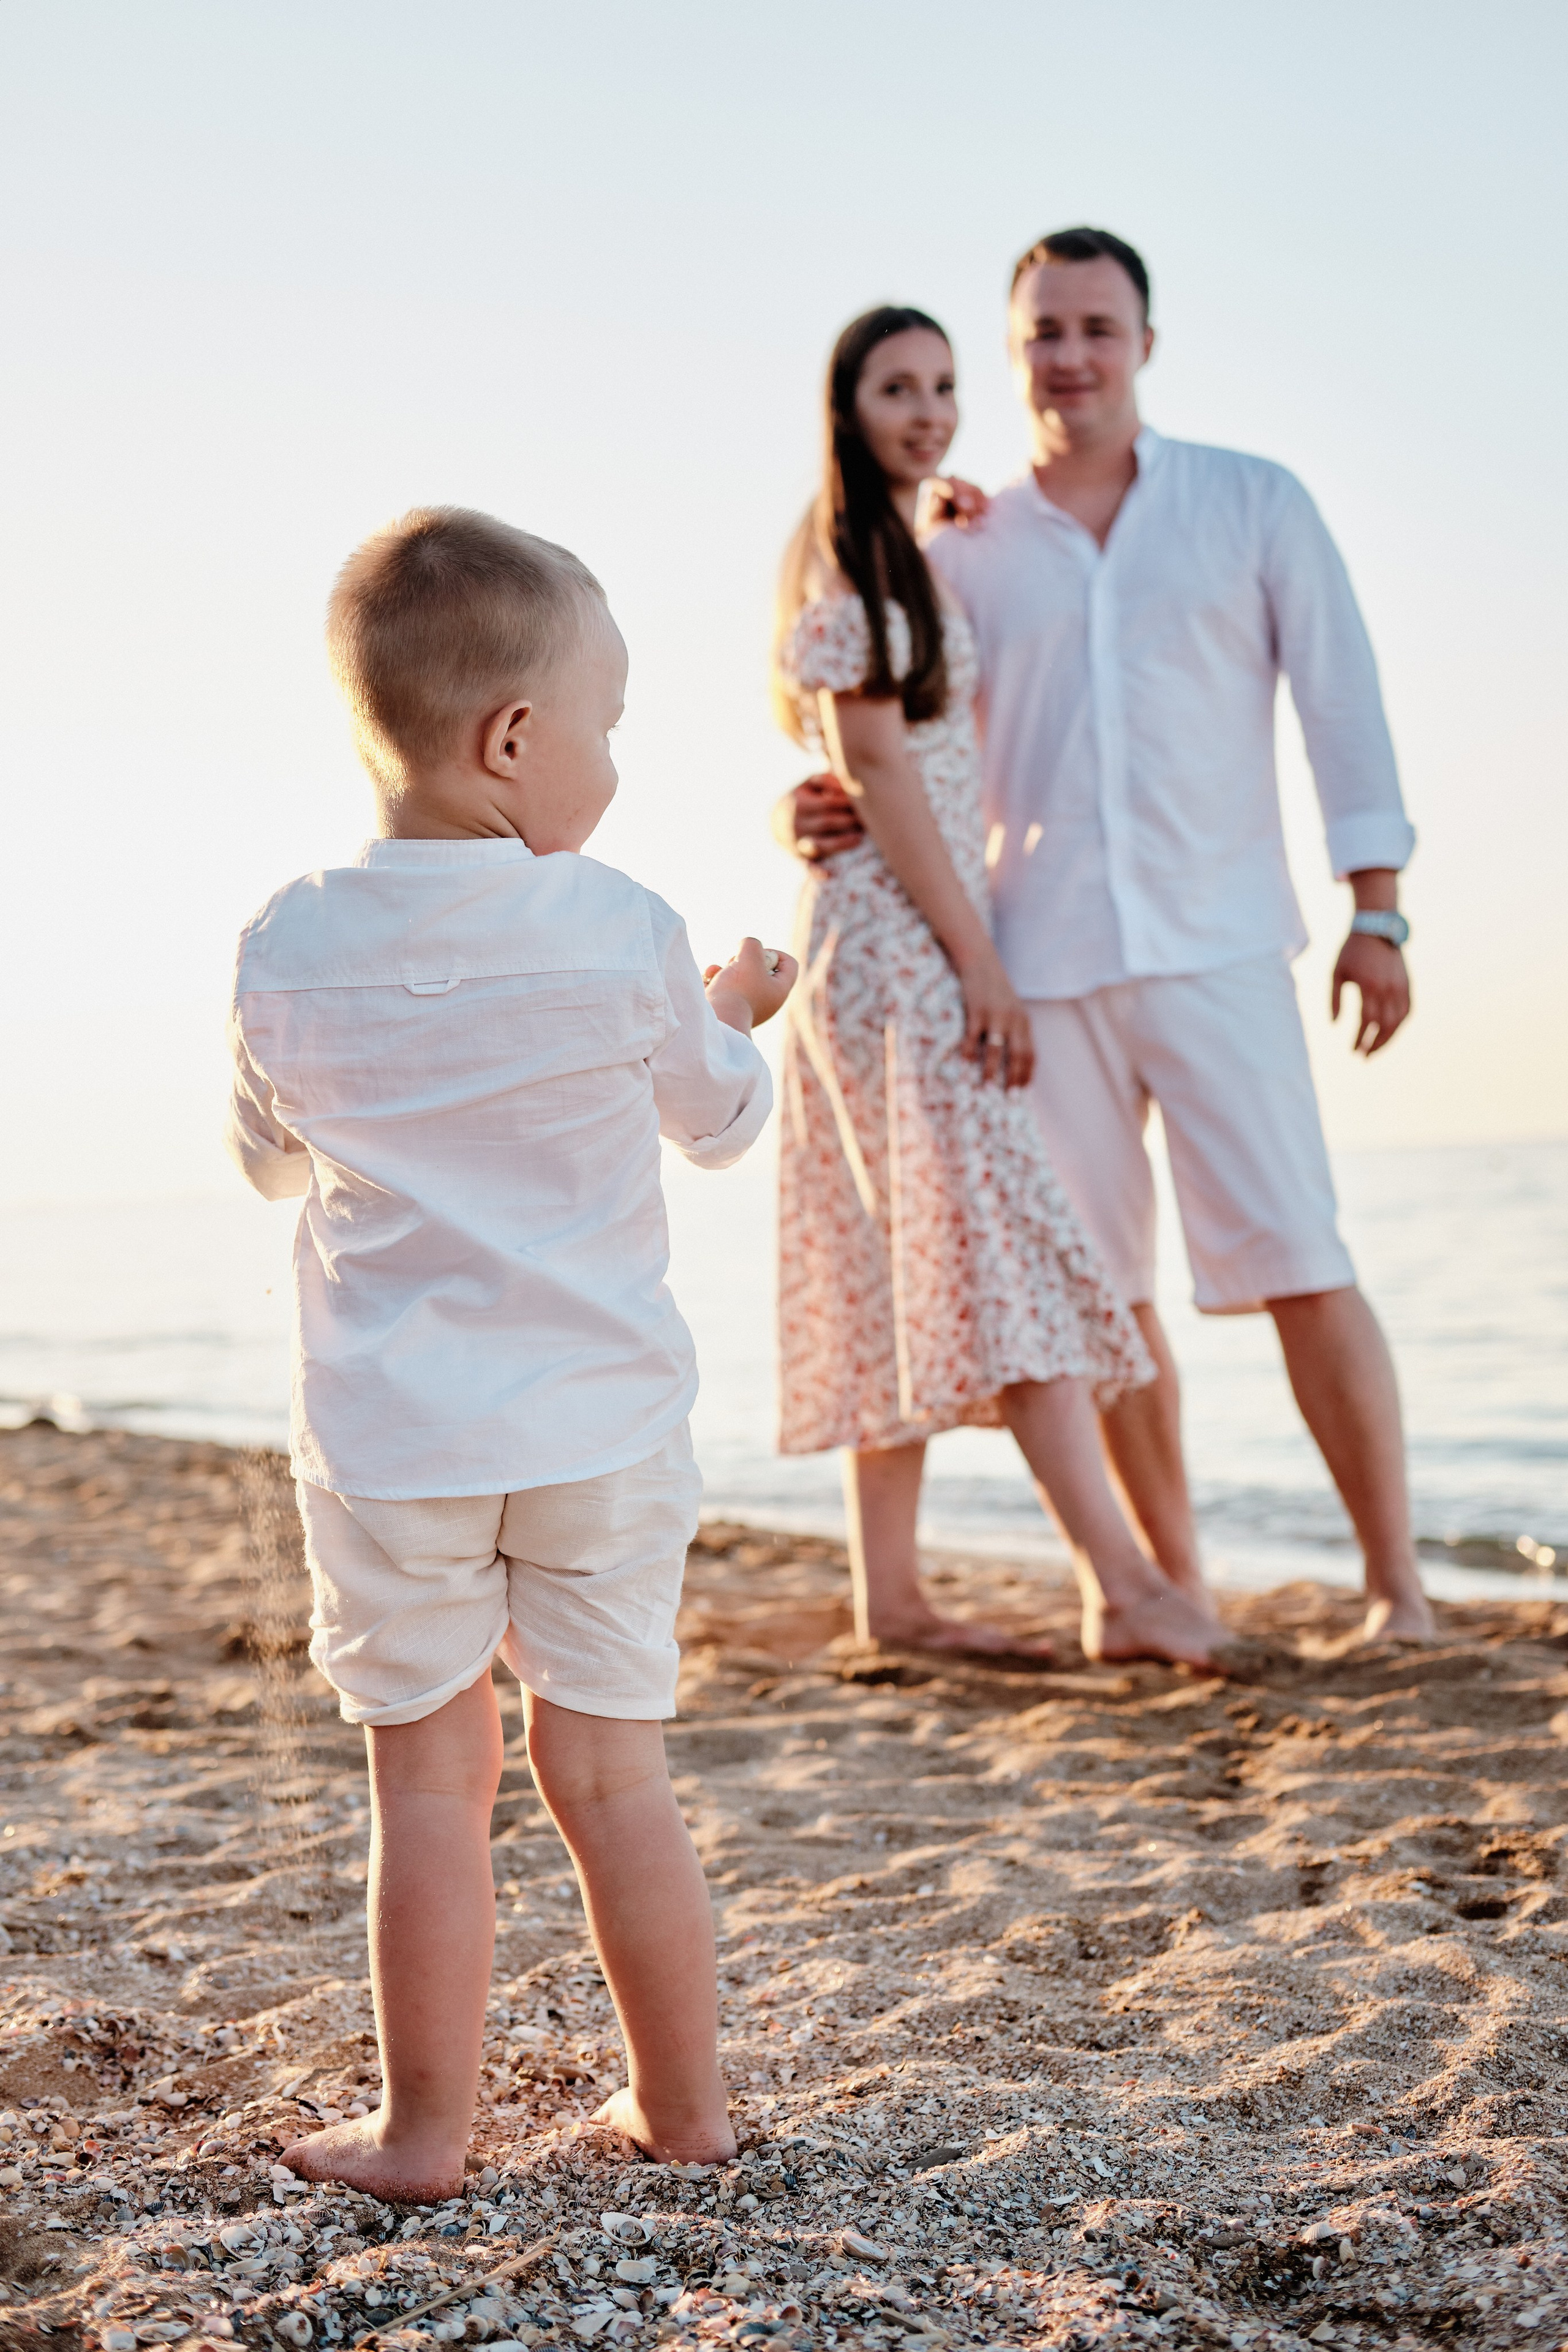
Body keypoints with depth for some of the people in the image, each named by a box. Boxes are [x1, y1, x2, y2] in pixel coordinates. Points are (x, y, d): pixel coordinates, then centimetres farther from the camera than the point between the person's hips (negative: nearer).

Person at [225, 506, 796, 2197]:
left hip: (391, 1439, 0)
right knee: (612, 1774, 11)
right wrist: (736, 1019, 29)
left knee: (428, 1783, 9)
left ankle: (424, 2126, 18)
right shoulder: (625, 936, -9)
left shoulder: (291, 952, -6)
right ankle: (681, 2104, 24)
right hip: (601, 1423, 0)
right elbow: (719, 1122, 8)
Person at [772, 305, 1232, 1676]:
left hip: (920, 940, 10)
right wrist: (979, 960, -17)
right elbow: (871, 761, -14)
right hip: (898, 936, -10)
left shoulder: (904, 560, 21)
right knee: (1000, 1240, -16)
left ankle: (891, 1598, 9)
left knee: (913, 1273, 6)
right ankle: (1123, 1587, -20)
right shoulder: (850, 554, -7)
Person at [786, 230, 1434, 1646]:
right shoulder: (962, 551, 10)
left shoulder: (1254, 506, 6)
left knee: (1298, 1262, -8)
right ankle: (1178, 1589, 16)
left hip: (1216, 945, -2)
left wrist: (1378, 913, -2)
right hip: (1041, 960, 3)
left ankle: (1396, 1587, 1)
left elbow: (1343, 704, 5)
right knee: (1097, 1287, 4)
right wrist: (836, 809, -6)